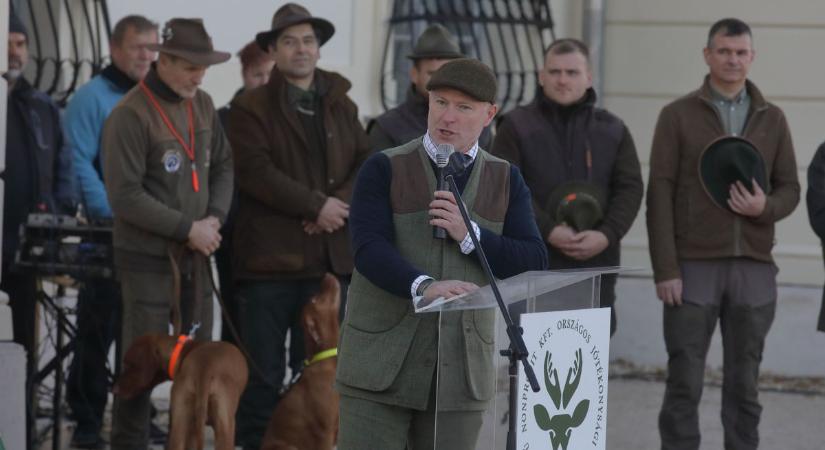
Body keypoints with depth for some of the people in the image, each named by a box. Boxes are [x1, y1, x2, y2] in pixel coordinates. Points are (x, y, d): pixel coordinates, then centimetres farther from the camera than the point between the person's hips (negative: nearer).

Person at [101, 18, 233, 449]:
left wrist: (215, 217, -4)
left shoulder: (202, 105, 7)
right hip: (147, 258, -6)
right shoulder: (130, 115, -15)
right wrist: (188, 228, -16)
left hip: (195, 255, 7)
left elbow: (222, 166, 15)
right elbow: (125, 196, -17)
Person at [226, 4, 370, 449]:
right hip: (269, 260, -4)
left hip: (329, 257, 4)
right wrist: (316, 206, -14)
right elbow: (256, 171, -12)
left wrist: (341, 204, -10)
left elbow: (367, 165, 9)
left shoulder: (342, 106, 16)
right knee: (263, 371, -1)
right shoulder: (251, 107, 1)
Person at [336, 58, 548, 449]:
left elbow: (533, 265, -3)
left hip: (459, 371, 3)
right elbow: (370, 252, -17)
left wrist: (468, 234, -17)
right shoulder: (383, 171, -3)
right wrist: (425, 288, -36)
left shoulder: (506, 181, 6)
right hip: (382, 364, -2)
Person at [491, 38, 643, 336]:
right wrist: (548, 231, -17)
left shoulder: (613, 130, 12)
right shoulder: (516, 127, 4)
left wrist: (607, 234, -11)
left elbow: (631, 188, 6)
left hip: (596, 266, 3)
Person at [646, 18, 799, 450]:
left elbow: (789, 188, 12)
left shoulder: (772, 119, 11)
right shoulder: (677, 116, 2)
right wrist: (665, 269, -9)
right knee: (684, 382, -1)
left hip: (754, 268, 3)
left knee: (744, 383, 6)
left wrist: (766, 207, -12)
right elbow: (660, 195, -2)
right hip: (694, 265, -3)